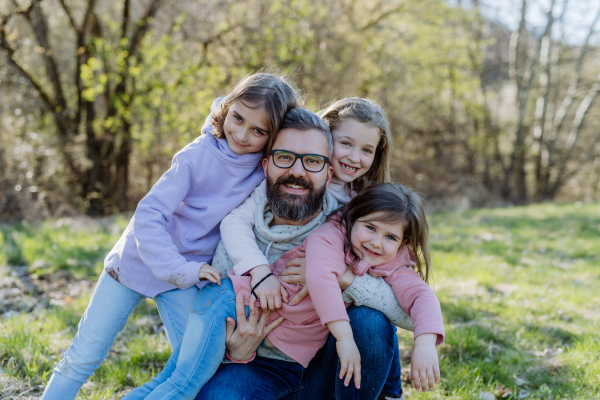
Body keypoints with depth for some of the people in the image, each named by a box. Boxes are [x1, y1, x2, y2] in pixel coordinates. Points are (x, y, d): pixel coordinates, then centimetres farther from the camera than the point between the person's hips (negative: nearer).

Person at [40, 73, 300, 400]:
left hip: (189, 271, 3)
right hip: (138, 260, -3)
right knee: (85, 354, 5)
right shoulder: (198, 155, -25)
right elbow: (148, 216, -24)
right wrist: (178, 269, -32)